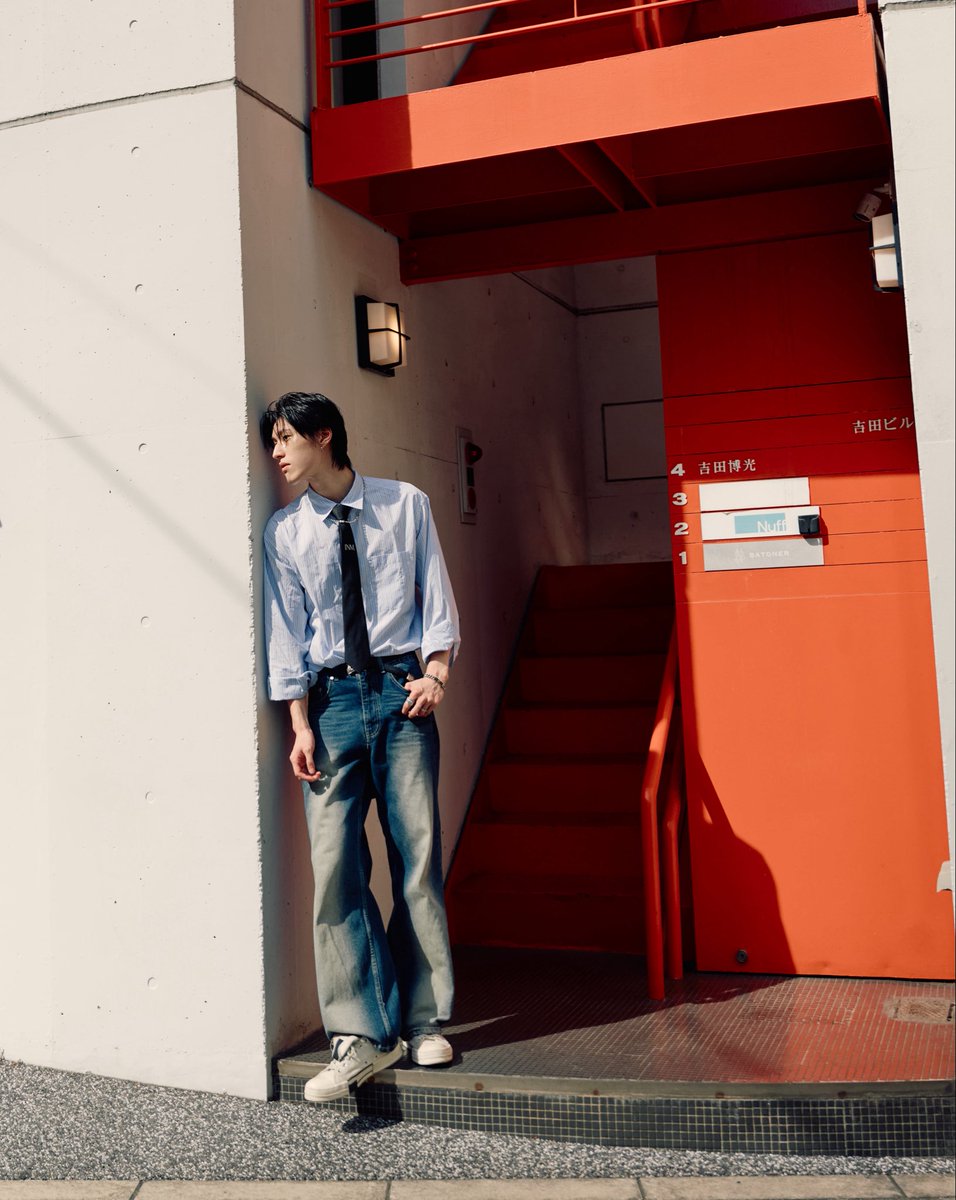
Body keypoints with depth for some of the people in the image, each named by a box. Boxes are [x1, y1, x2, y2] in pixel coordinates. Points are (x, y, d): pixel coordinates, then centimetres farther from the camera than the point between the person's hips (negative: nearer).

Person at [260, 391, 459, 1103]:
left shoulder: (406, 505, 7)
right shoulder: (284, 531, 8)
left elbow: (437, 597, 7)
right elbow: (286, 634, 4)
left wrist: (436, 675, -6)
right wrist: (301, 724, -3)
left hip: (402, 693, 0)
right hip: (331, 698, 1)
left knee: (418, 859, 1)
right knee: (335, 865, -6)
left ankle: (425, 1022, 13)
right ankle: (363, 1036, 1)